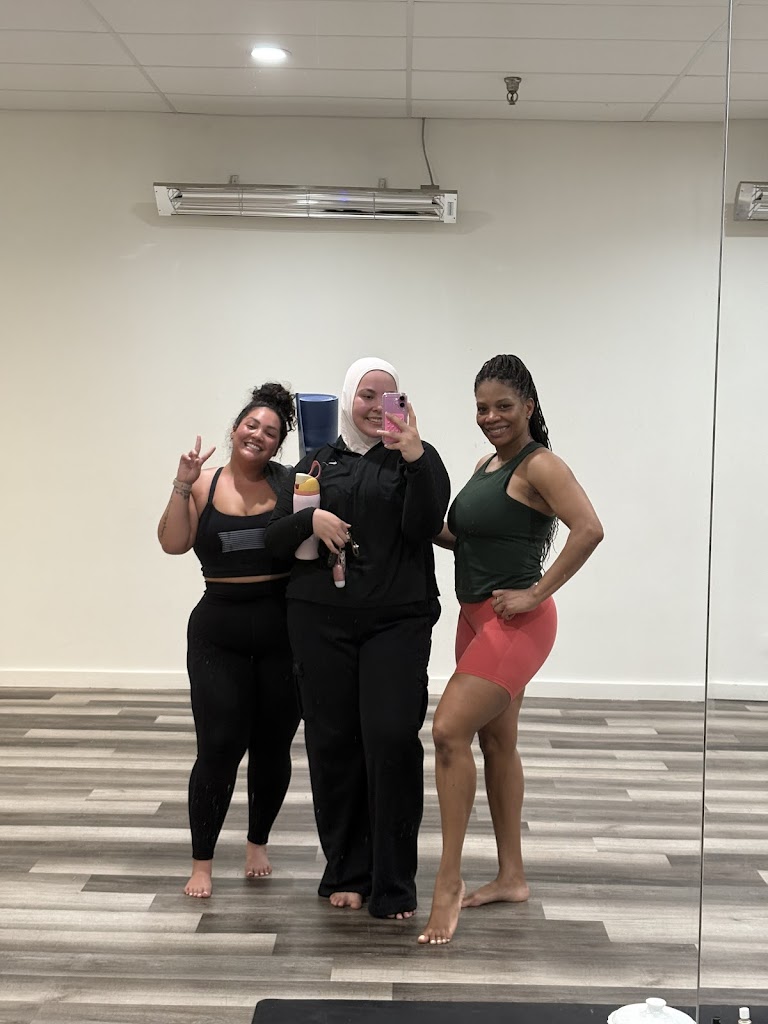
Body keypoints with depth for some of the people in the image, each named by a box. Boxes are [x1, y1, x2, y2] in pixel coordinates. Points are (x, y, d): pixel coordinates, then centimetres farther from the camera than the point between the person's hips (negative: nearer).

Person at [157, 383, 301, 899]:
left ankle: (258, 841, 34)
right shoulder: (205, 485, 3)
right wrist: (183, 484, -15)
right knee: (218, 747, -4)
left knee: (272, 747, 11)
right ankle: (202, 861, 11)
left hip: (283, 632, 0)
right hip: (218, 634, 0)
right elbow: (173, 543, -8)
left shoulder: (289, 483, -1)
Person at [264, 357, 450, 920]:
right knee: (333, 744, 4)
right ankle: (345, 873, 19)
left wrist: (415, 460, -19)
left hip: (397, 621, -2)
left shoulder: (418, 458, 6)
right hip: (321, 620, 3)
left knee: (393, 742, -10)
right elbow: (274, 538, 9)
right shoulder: (318, 461, 13)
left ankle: (394, 886, 1)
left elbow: (424, 529, -9)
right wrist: (310, 519, -10)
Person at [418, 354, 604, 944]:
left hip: (515, 623, -10)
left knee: (449, 730, -16)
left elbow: (589, 529, -26)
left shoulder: (538, 465, -13)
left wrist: (537, 593, -22)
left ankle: (449, 880, -6)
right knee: (497, 743, 15)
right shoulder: (488, 464, 14)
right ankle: (511, 877, 27)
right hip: (478, 619, 10)